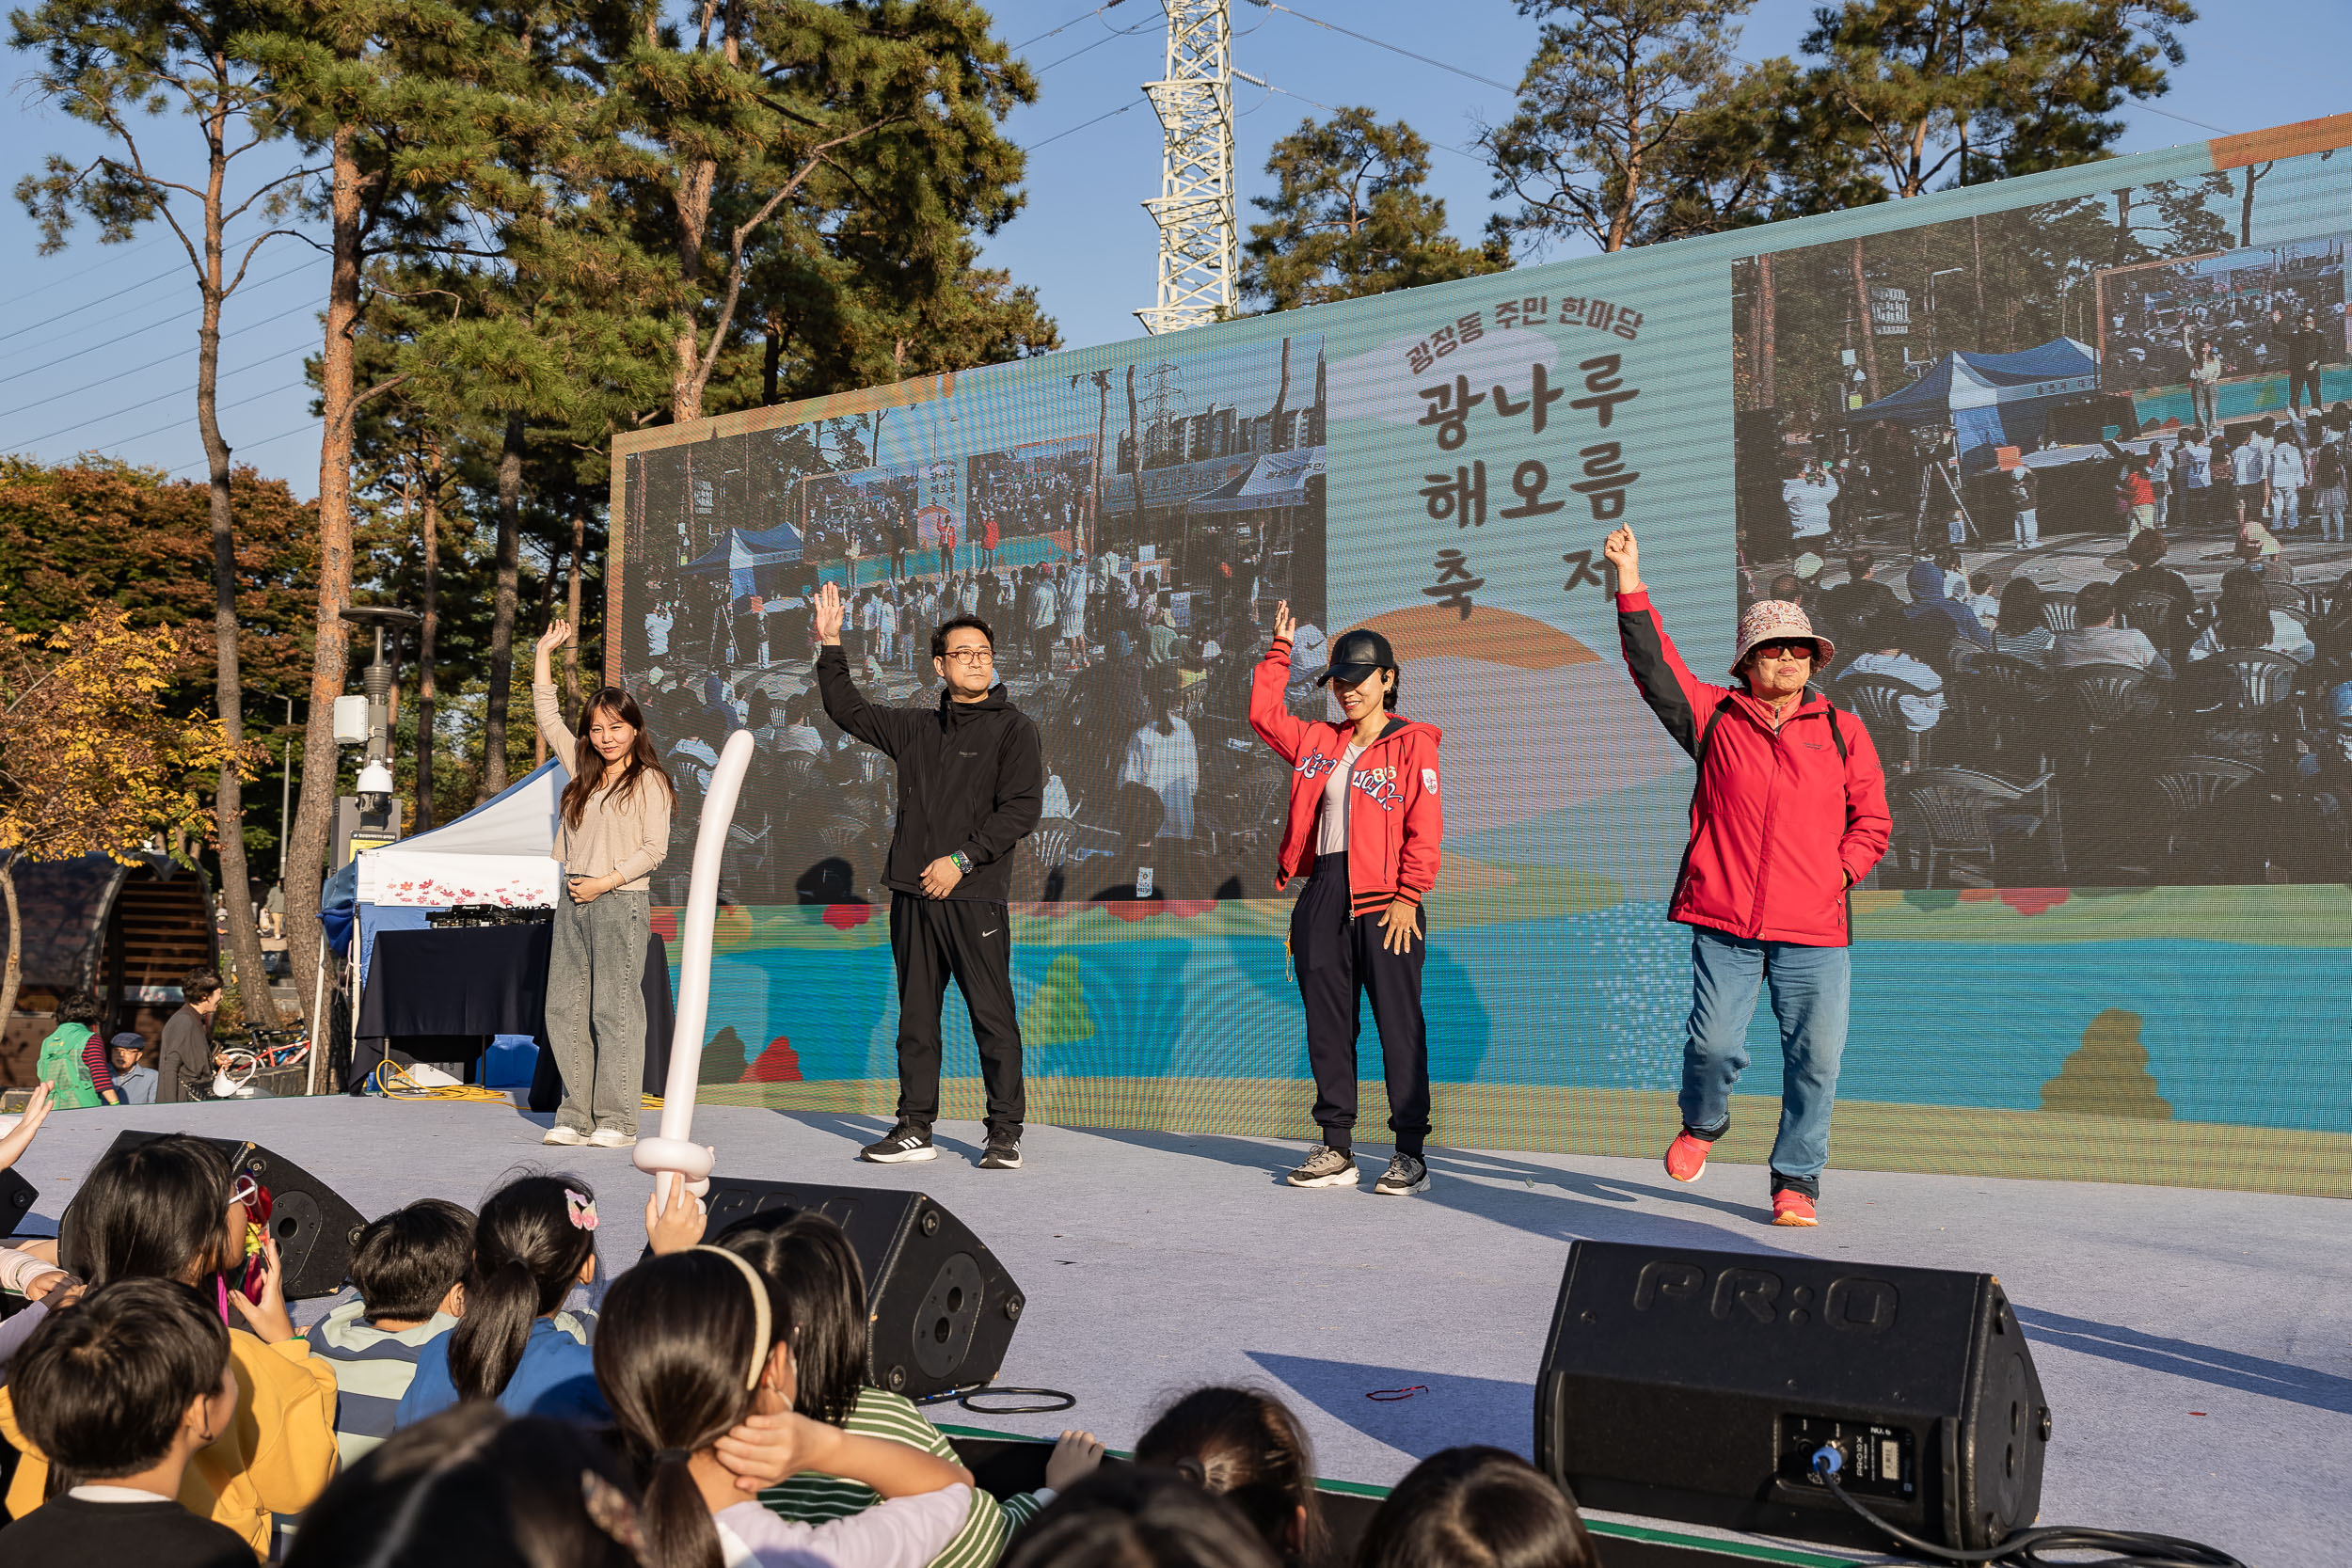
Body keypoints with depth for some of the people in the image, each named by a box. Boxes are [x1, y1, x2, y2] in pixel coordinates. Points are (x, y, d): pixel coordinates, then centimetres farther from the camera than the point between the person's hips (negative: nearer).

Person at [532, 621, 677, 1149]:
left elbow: (655, 848, -7)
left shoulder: (648, 781, -2)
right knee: (564, 1009, 4)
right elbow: (547, 717, 21)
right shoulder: (584, 771, 16)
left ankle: (617, 1121, -3)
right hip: (573, 902, 7)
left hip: (622, 902, -7)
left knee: (614, 1009, -6)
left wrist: (606, 882, -13)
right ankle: (577, 1116, 10)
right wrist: (543, 654, 20)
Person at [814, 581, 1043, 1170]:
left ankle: (1005, 1133, 2)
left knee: (993, 1017, -4)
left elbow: (1021, 810, -8)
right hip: (913, 896, 5)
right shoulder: (916, 729, 17)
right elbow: (848, 710, 26)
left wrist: (960, 859, -13)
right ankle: (915, 1127, 15)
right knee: (916, 1016, 8)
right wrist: (830, 645, 17)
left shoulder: (1013, 728, 2)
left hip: (974, 897, -5)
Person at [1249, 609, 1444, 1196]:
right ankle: (1336, 1149, 14)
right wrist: (1280, 648, 19)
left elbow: (1425, 828, -6)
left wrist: (1408, 897, -14)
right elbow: (1263, 714, 23)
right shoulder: (1319, 741, 17)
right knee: (1327, 1025, 7)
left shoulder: (1412, 743, 0)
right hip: (1323, 897, 6)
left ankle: (1411, 1154, 2)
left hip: (1384, 901, -6)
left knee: (1399, 1025, -4)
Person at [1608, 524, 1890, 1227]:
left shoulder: (1842, 732, 12)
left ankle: (1796, 1180, 17)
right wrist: (1630, 584, -7)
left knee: (1816, 1057, 0)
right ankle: (1702, 1124, 26)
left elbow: (1871, 821, 14)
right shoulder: (1714, 716, 9)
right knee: (1715, 1043, -7)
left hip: (1816, 930, 1)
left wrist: (1838, 873, -1)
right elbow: (1654, 666, 0)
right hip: (1724, 920, -1)